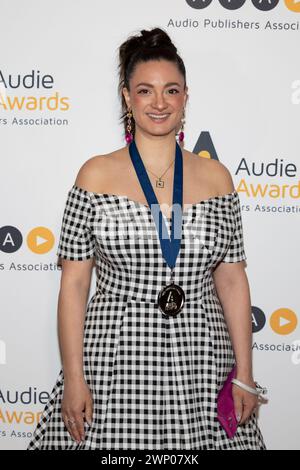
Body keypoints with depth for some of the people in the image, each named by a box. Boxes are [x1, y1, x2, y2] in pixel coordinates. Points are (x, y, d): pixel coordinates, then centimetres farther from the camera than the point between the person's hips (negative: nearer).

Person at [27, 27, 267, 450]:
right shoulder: (96, 175, -2)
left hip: (201, 367, 2)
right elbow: (74, 282, -3)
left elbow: (232, 281, 5)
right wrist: (72, 377, -7)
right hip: (115, 366, -2)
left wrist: (244, 374, 3)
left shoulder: (216, 176, 3)